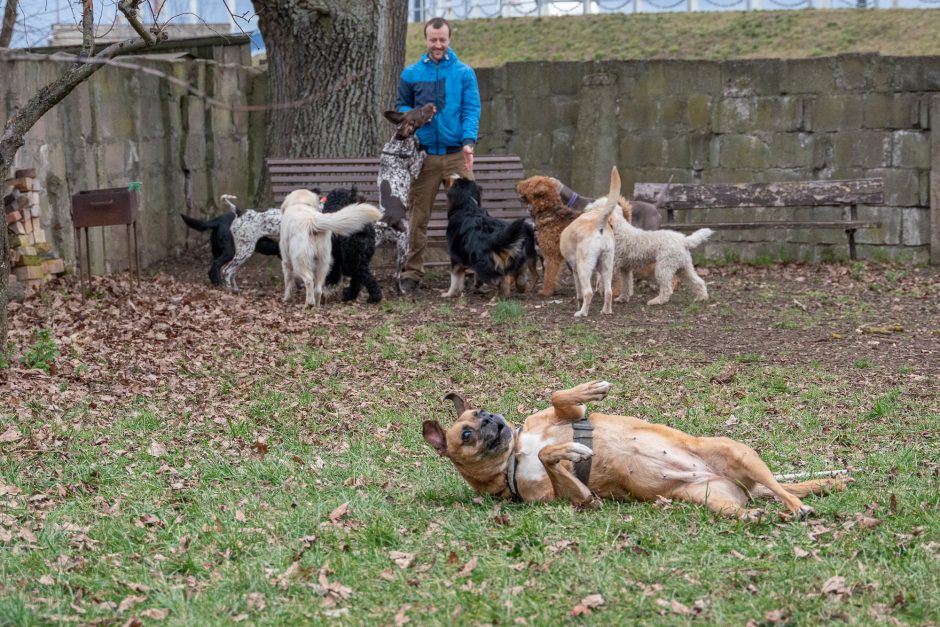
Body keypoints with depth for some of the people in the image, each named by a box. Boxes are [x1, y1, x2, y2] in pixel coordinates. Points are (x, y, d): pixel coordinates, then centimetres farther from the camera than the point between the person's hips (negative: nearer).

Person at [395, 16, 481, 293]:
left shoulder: (464, 73, 4)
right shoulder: (411, 74, 9)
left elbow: (472, 110, -1)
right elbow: (401, 106, 16)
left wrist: (469, 141, -16)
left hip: (457, 154, -1)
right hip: (424, 155, 1)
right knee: (417, 216, 2)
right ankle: (412, 273, 8)